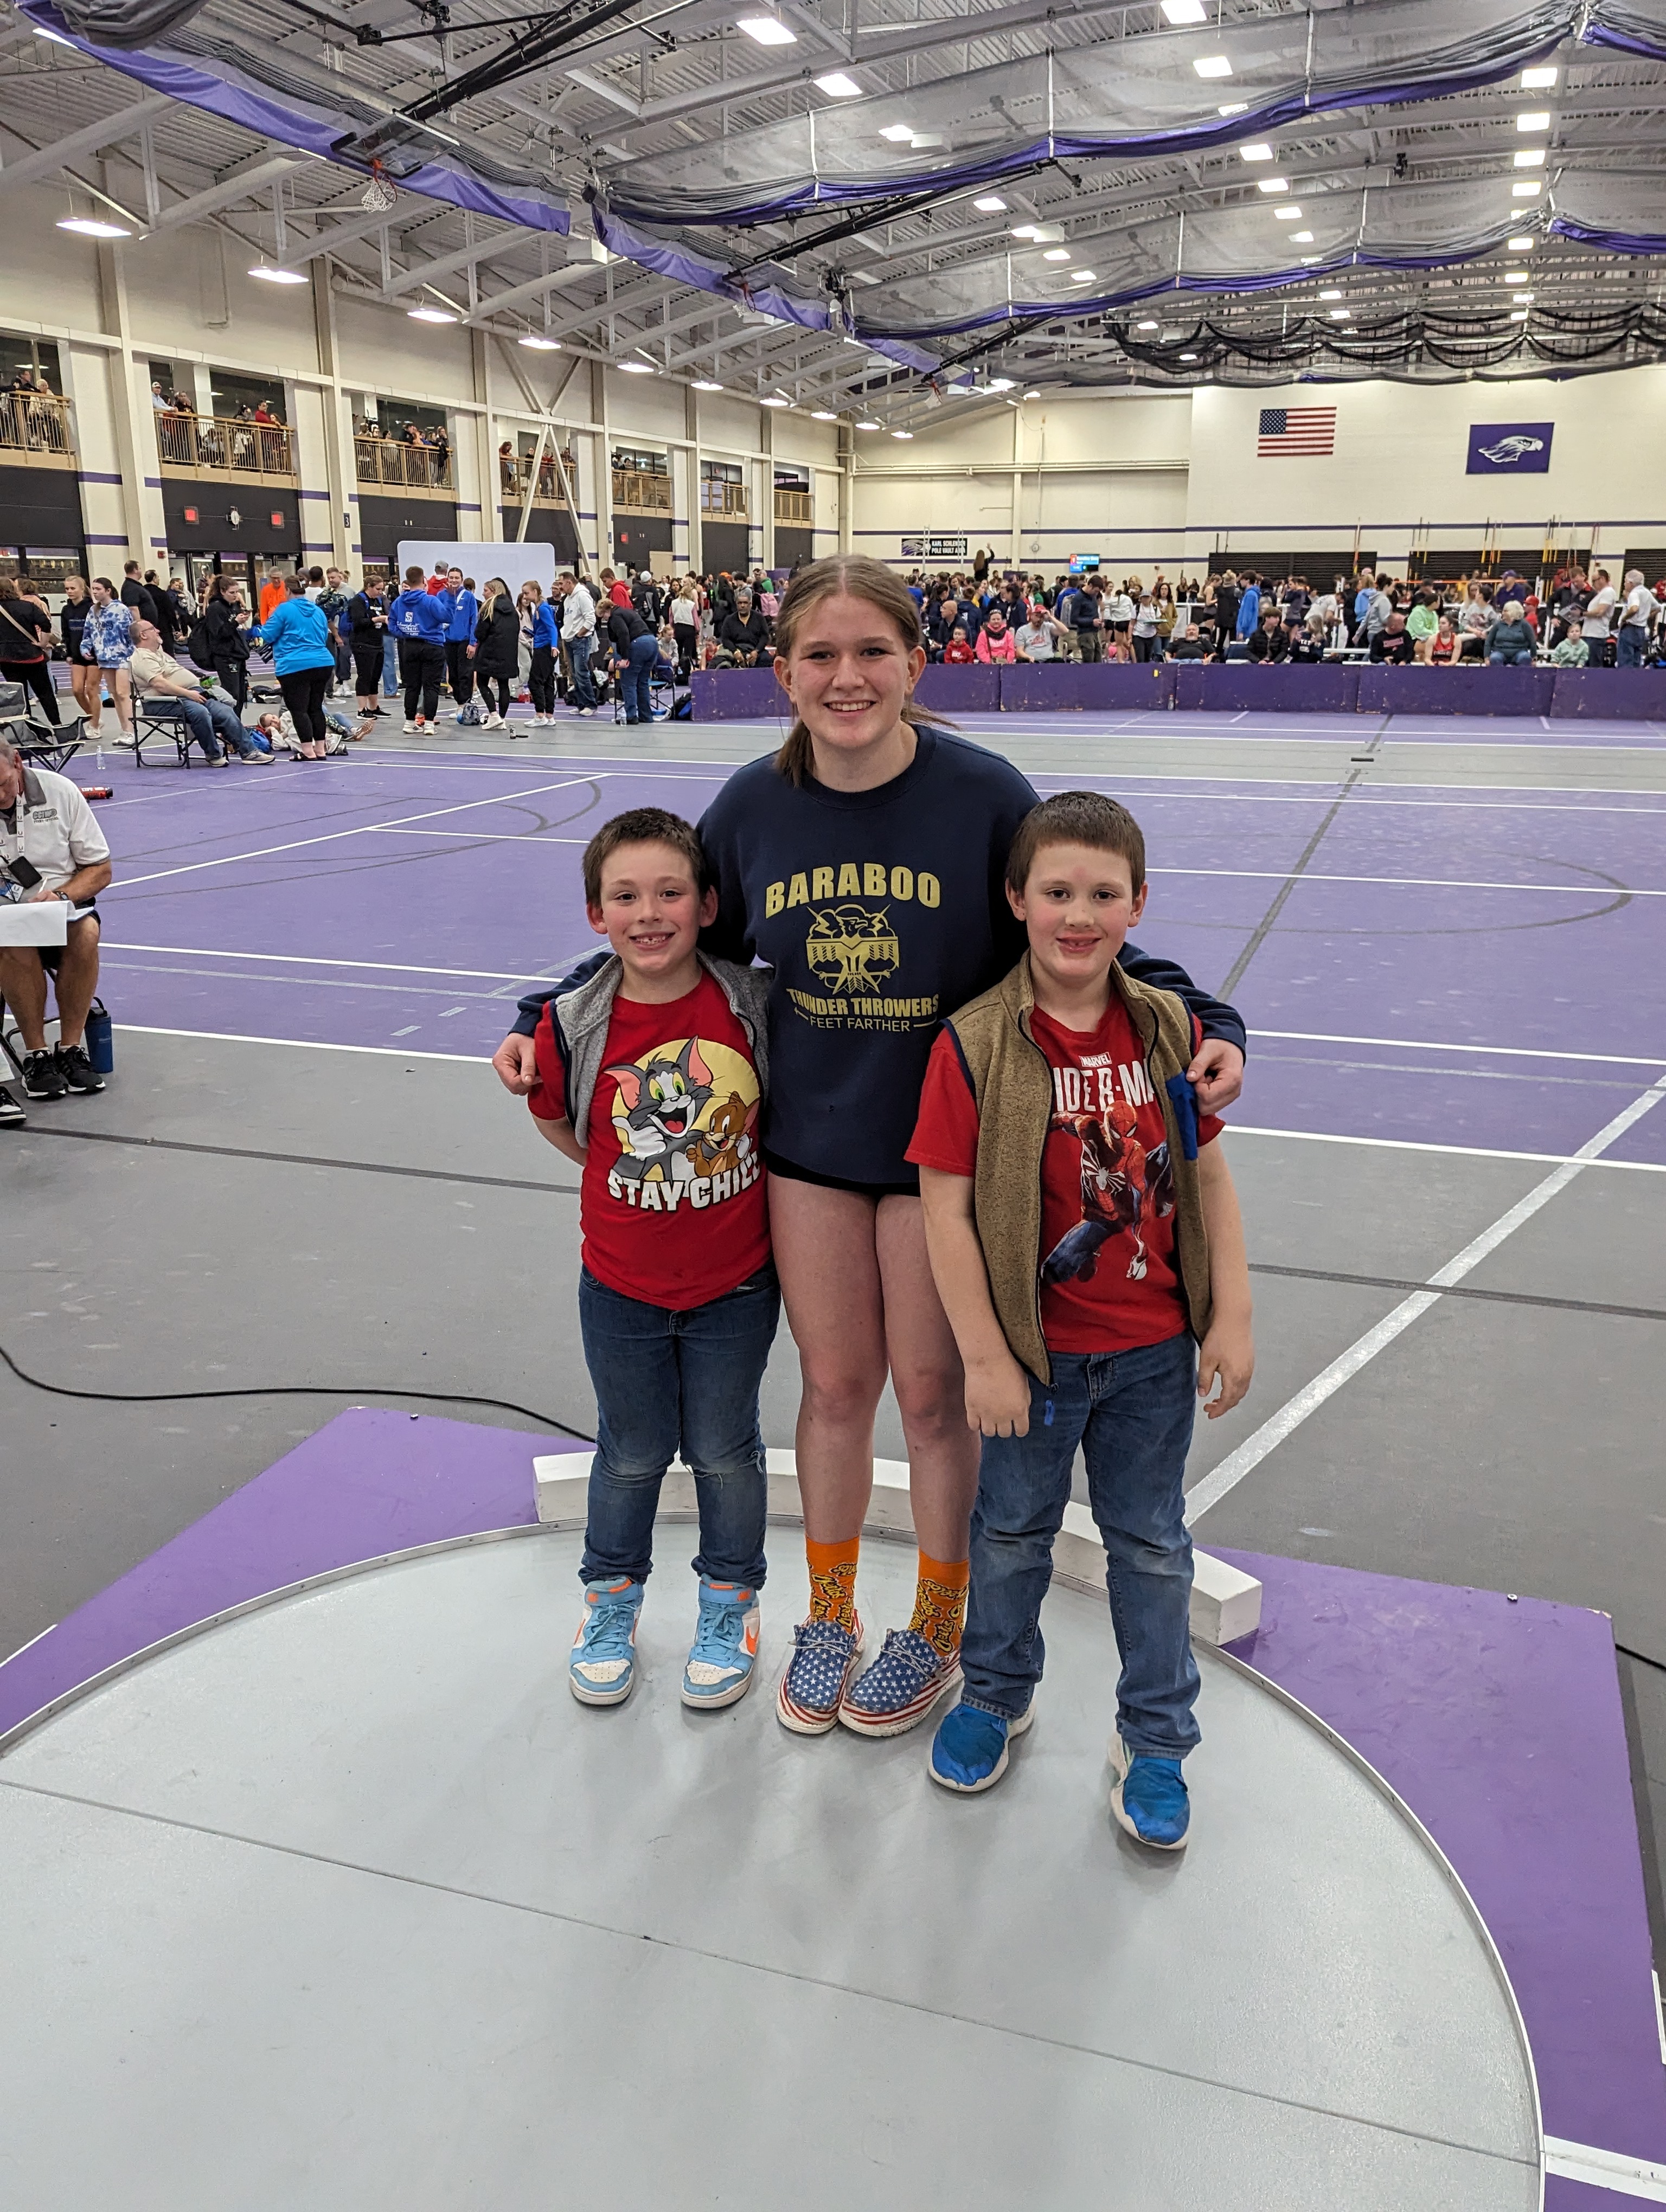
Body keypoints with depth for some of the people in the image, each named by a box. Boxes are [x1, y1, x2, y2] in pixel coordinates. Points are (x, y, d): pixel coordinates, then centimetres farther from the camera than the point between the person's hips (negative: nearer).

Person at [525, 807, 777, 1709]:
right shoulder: (576, 1021, -14)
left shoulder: (754, 1002, -15)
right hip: (622, 1287, 1)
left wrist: (733, 1181, -4)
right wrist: (636, 1179, -2)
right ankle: (611, 1597, 43)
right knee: (632, 1452, 18)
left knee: (724, 1450, 16)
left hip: (736, 1282, 0)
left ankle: (730, 1601, 40)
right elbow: (560, 1123, 2)